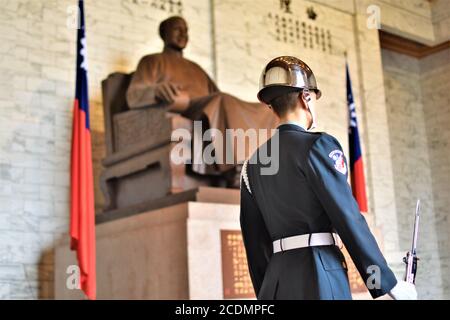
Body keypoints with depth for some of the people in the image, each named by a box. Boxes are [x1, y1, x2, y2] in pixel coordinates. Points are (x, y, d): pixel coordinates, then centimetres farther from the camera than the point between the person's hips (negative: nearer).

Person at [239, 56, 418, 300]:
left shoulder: (252, 165, 13)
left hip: (277, 281, 7)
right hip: (319, 279, -7)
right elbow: (349, 219, -9)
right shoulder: (317, 146, -6)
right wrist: (390, 284, -2)